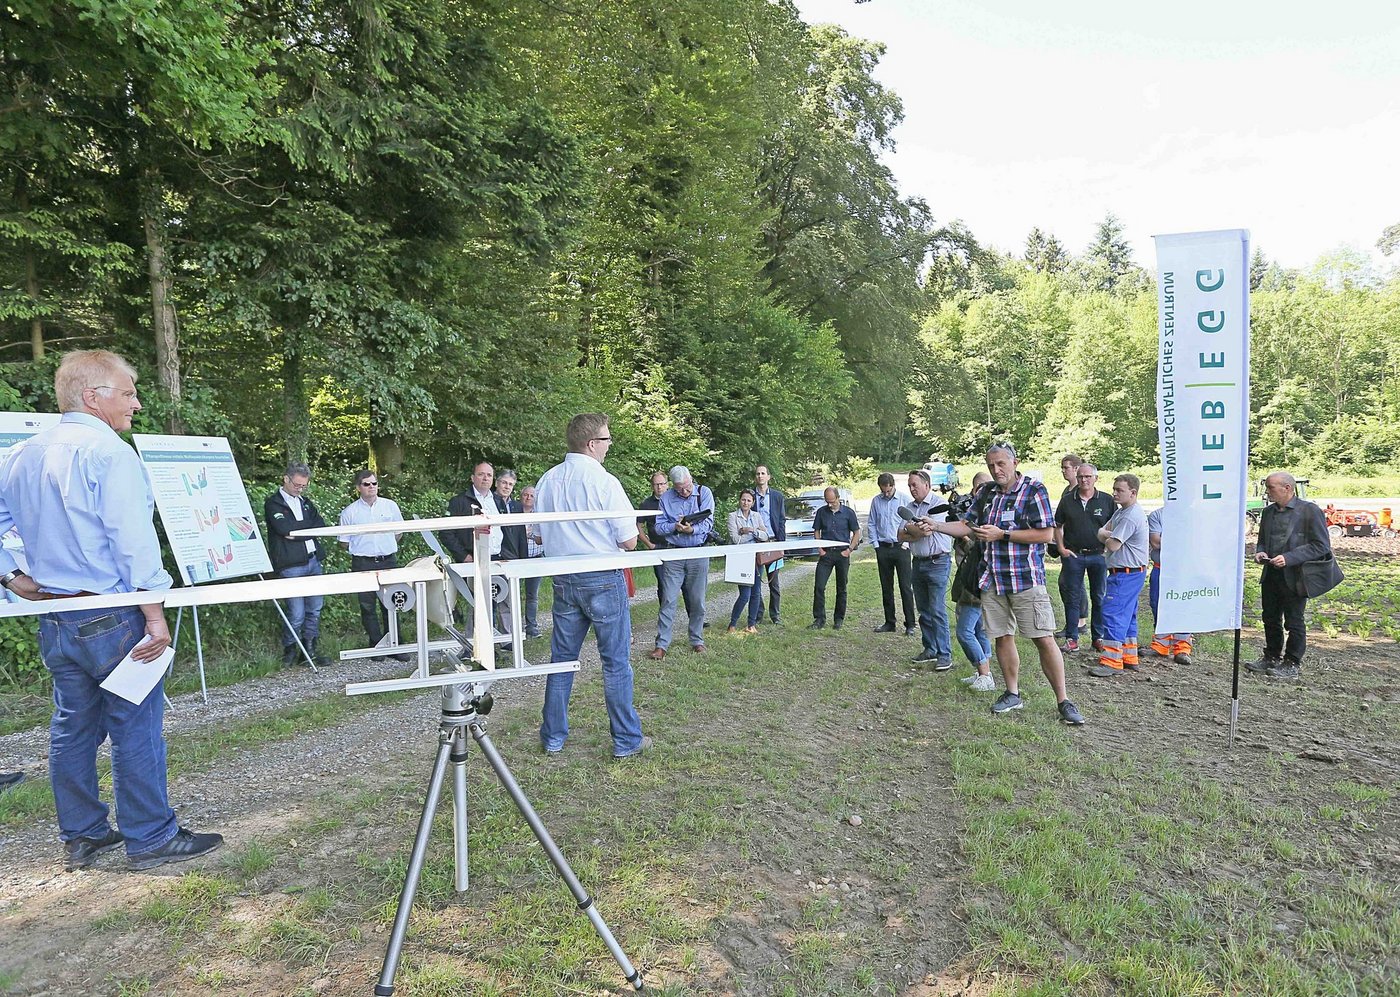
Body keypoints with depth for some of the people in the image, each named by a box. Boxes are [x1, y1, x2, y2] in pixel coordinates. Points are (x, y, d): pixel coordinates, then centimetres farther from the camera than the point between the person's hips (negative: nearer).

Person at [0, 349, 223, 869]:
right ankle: (152, 837, 10)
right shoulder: (108, 453, -15)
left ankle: (81, 836, 26)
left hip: (55, 619, 8)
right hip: (112, 617, -8)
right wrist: (155, 617, -16)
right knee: (136, 729, 1)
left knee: (72, 729, 15)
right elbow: (134, 543, -20)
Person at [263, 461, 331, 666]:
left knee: (315, 609, 10)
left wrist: (297, 531, -9)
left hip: (314, 561, 6)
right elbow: (285, 529, -19)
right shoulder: (273, 503, -2)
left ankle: (311, 649, 21)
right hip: (291, 566, -6)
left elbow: (321, 525, 4)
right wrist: (308, 526, -5)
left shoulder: (305, 501, 17)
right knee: (296, 613, -4)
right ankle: (289, 650, 15)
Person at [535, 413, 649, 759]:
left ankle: (553, 737, 23)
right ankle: (627, 740, 14)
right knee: (616, 662, 5)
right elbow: (629, 541, -13)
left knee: (562, 658, 15)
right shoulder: (604, 482, -15)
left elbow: (541, 533, 13)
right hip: (603, 580, -5)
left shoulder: (546, 481, 3)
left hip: (563, 580, 6)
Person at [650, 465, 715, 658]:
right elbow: (659, 527, 1)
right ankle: (661, 644, 2)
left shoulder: (704, 493, 0)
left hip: (699, 554, 0)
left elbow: (708, 523, -8)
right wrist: (675, 527, -18)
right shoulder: (666, 497, 3)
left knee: (697, 601, 8)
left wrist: (692, 529, -26)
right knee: (668, 600, -2)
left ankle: (697, 640, 23)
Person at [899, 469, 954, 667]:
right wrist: (918, 533, -11)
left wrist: (909, 528, -3)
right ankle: (930, 650, 22)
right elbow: (901, 535, 5)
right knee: (924, 610, 12)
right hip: (918, 562, 7)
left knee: (938, 611, -9)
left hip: (937, 562, -7)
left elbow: (926, 529, -19)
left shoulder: (940, 504, -8)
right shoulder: (910, 507, 13)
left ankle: (945, 655, -5)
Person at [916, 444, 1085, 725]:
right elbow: (968, 526, 19)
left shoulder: (1034, 490, -7)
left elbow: (1046, 534, -13)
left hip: (1027, 578, -6)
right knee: (1003, 637, 11)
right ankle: (1012, 694, 25)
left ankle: (1063, 701, 3)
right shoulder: (988, 492, 11)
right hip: (993, 579, 6)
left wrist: (1001, 534, -14)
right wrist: (935, 525, 4)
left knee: (1044, 639, -7)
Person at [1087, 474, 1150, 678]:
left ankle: (1112, 662, -11)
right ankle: (1129, 657, 24)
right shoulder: (1122, 511, 15)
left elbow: (1112, 545, -20)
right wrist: (1109, 535, -6)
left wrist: (1105, 536, 0)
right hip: (1131, 572, 11)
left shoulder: (1130, 517, -19)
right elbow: (1103, 530, 16)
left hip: (1126, 574, -11)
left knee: (1113, 613, -12)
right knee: (1127, 614, 16)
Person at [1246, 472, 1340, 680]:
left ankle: (1293, 664, 15)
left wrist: (1289, 558, -21)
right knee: (1270, 618, 14)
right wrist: (1260, 552, -3)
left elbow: (1321, 545, -12)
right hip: (1271, 575, 6)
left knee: (1294, 621, 4)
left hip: (1294, 577, -6)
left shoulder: (1309, 511, -10)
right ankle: (1271, 657, 28)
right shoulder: (1268, 512, 9)